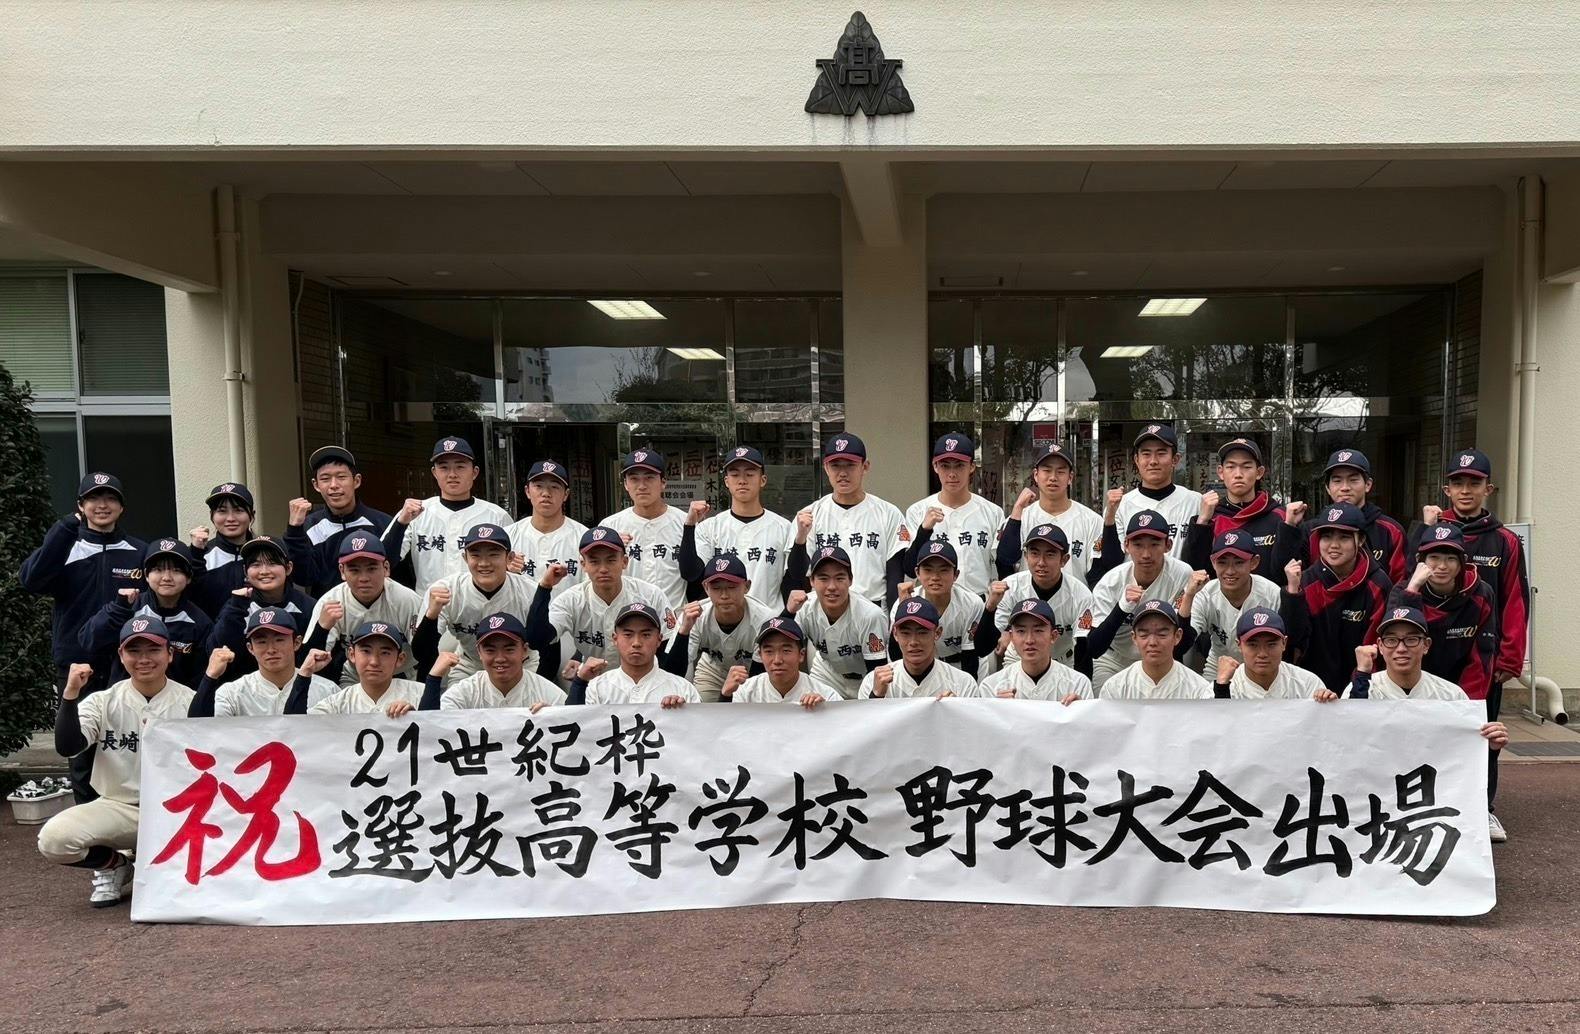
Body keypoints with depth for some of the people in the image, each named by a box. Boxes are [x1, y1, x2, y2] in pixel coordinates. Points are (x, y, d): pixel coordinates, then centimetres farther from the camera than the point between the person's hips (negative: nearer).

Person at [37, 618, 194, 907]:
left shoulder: (190, 702, -3)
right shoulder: (103, 701, 1)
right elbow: (67, 748, -14)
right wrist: (70, 694, -24)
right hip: (118, 807, 2)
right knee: (53, 840, -24)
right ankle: (115, 862, 7)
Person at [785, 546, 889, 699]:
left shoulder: (871, 616, -31)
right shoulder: (805, 608, -19)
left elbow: (877, 673, -23)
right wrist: (789, 612, -32)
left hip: (866, 686, -3)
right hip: (827, 674, 3)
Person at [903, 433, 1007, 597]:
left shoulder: (993, 512, 3)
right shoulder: (917, 511, 1)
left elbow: (1005, 571, 5)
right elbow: (910, 569, -6)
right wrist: (925, 529, -17)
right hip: (932, 602, 0)